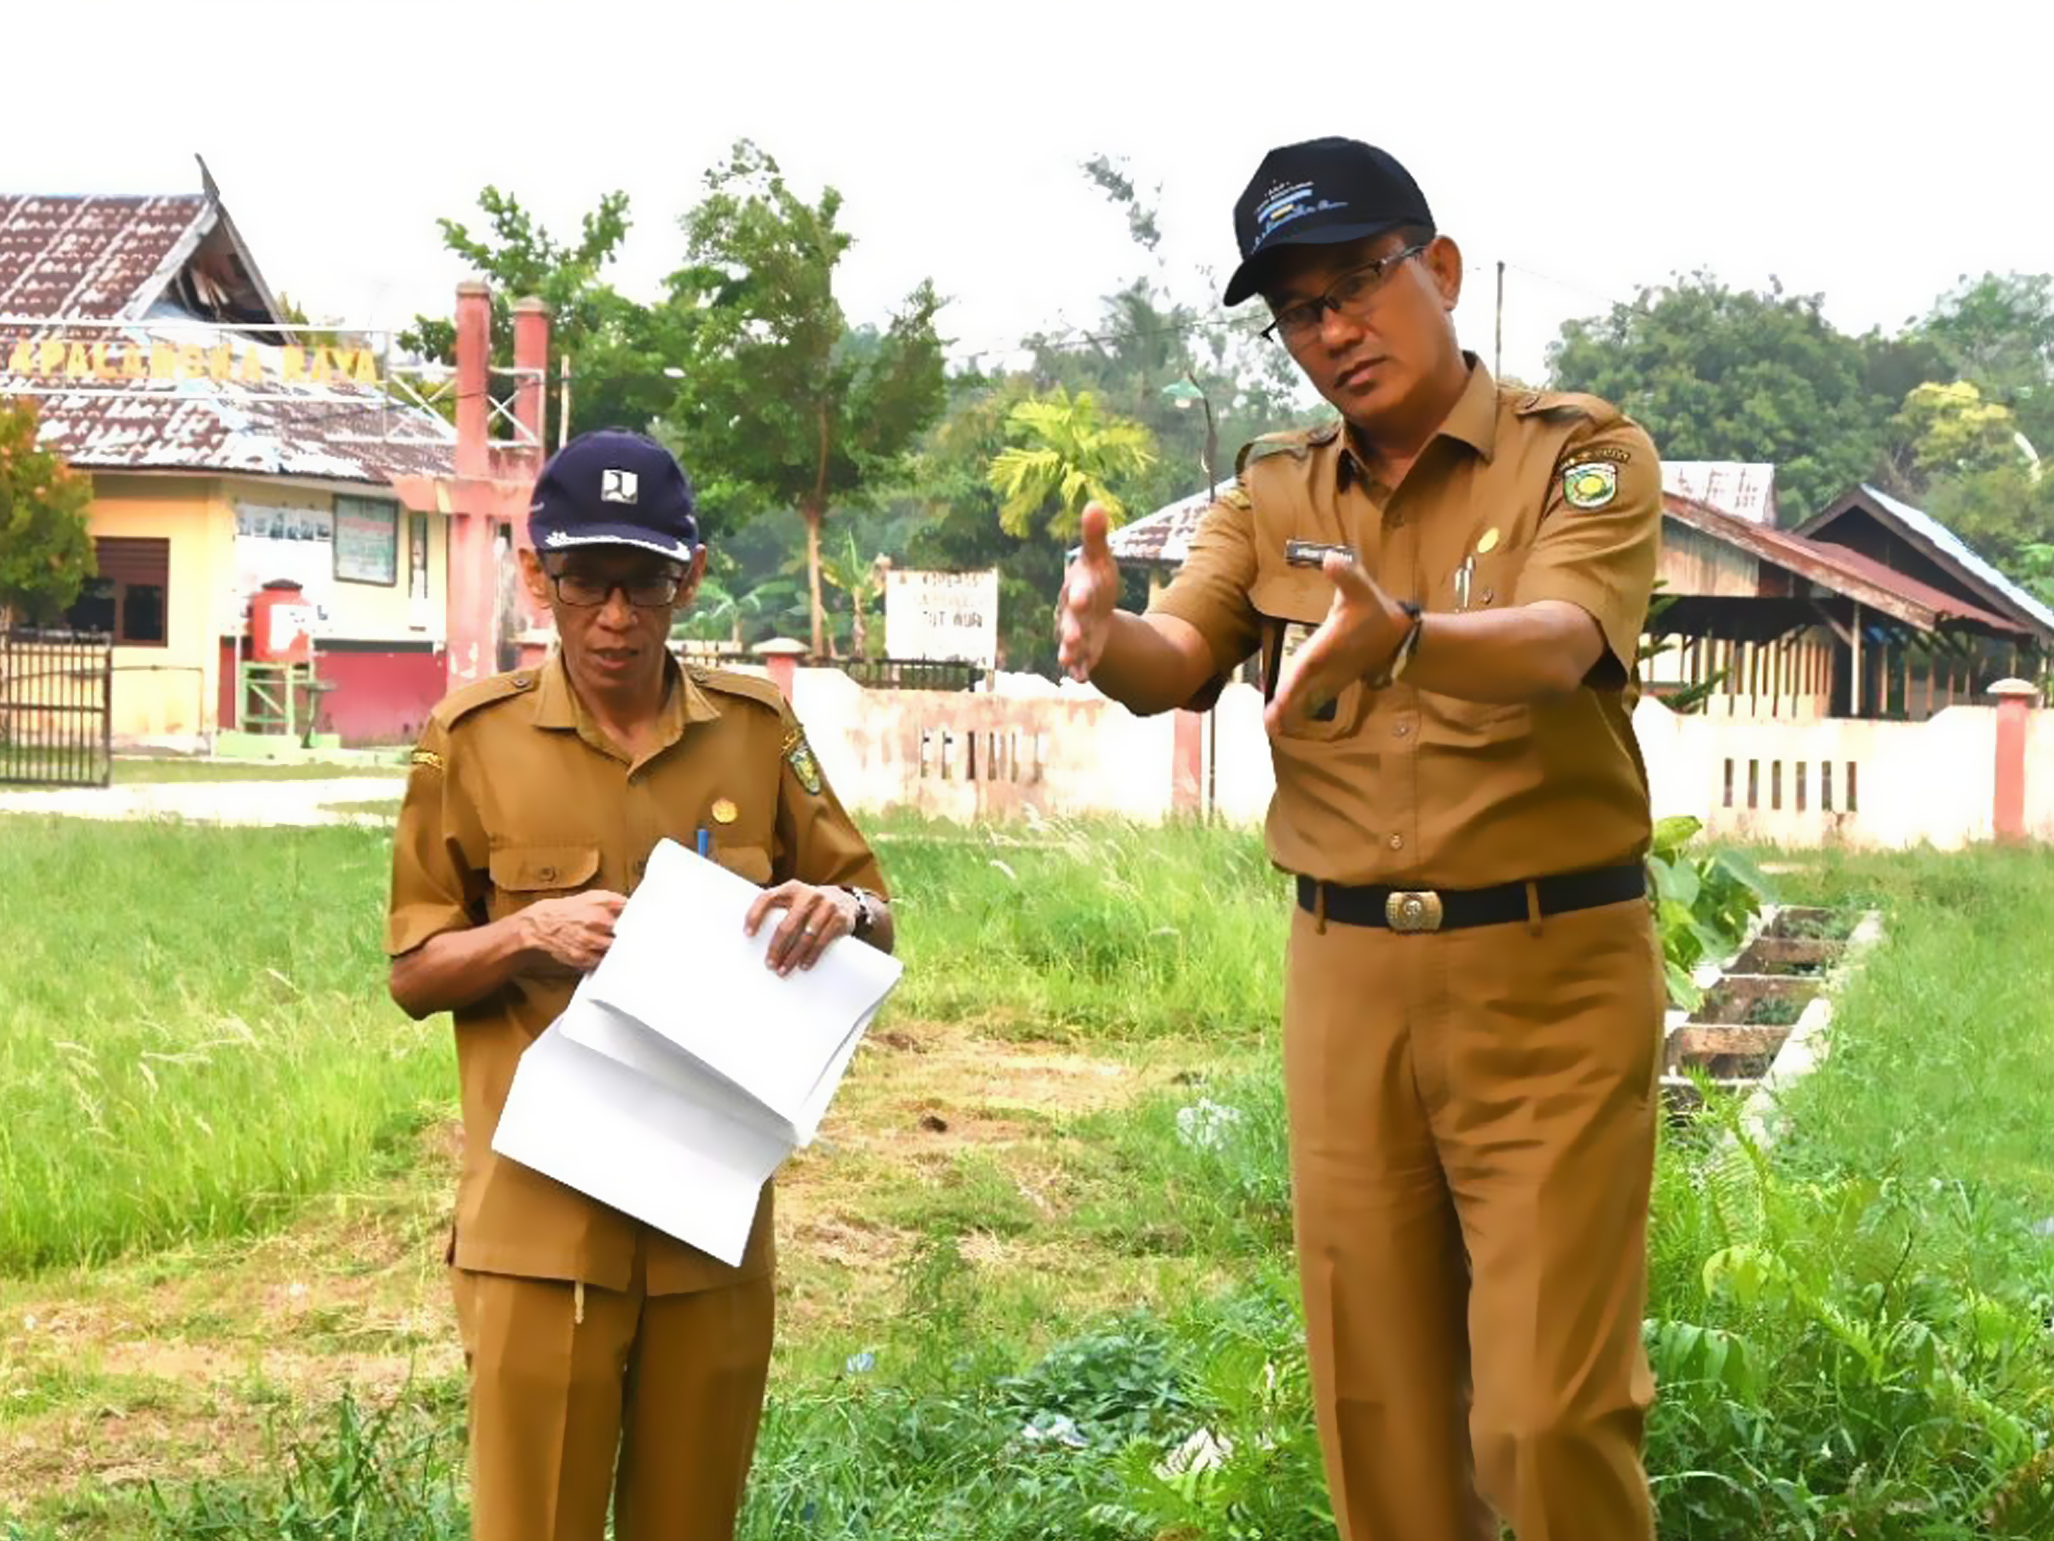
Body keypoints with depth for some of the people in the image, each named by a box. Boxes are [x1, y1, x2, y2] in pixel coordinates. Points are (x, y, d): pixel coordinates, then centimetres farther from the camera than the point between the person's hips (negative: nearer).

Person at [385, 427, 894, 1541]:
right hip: (537, 1220, -2)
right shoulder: (474, 739, -2)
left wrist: (838, 910, -12)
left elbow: (877, 925, 11)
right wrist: (528, 933, -16)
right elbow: (413, 976, 3)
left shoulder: (756, 729, 4)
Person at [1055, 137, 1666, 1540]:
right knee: (1378, 1410, 9)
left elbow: (1558, 642, -22)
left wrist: (1397, 640, -44)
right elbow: (1182, 661, -5)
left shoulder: (1581, 454, -3)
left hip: (1552, 974, -4)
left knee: (1550, 1414, -6)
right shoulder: (1275, 496, 10)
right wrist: (1105, 637, -30)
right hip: (1345, 977, 4)